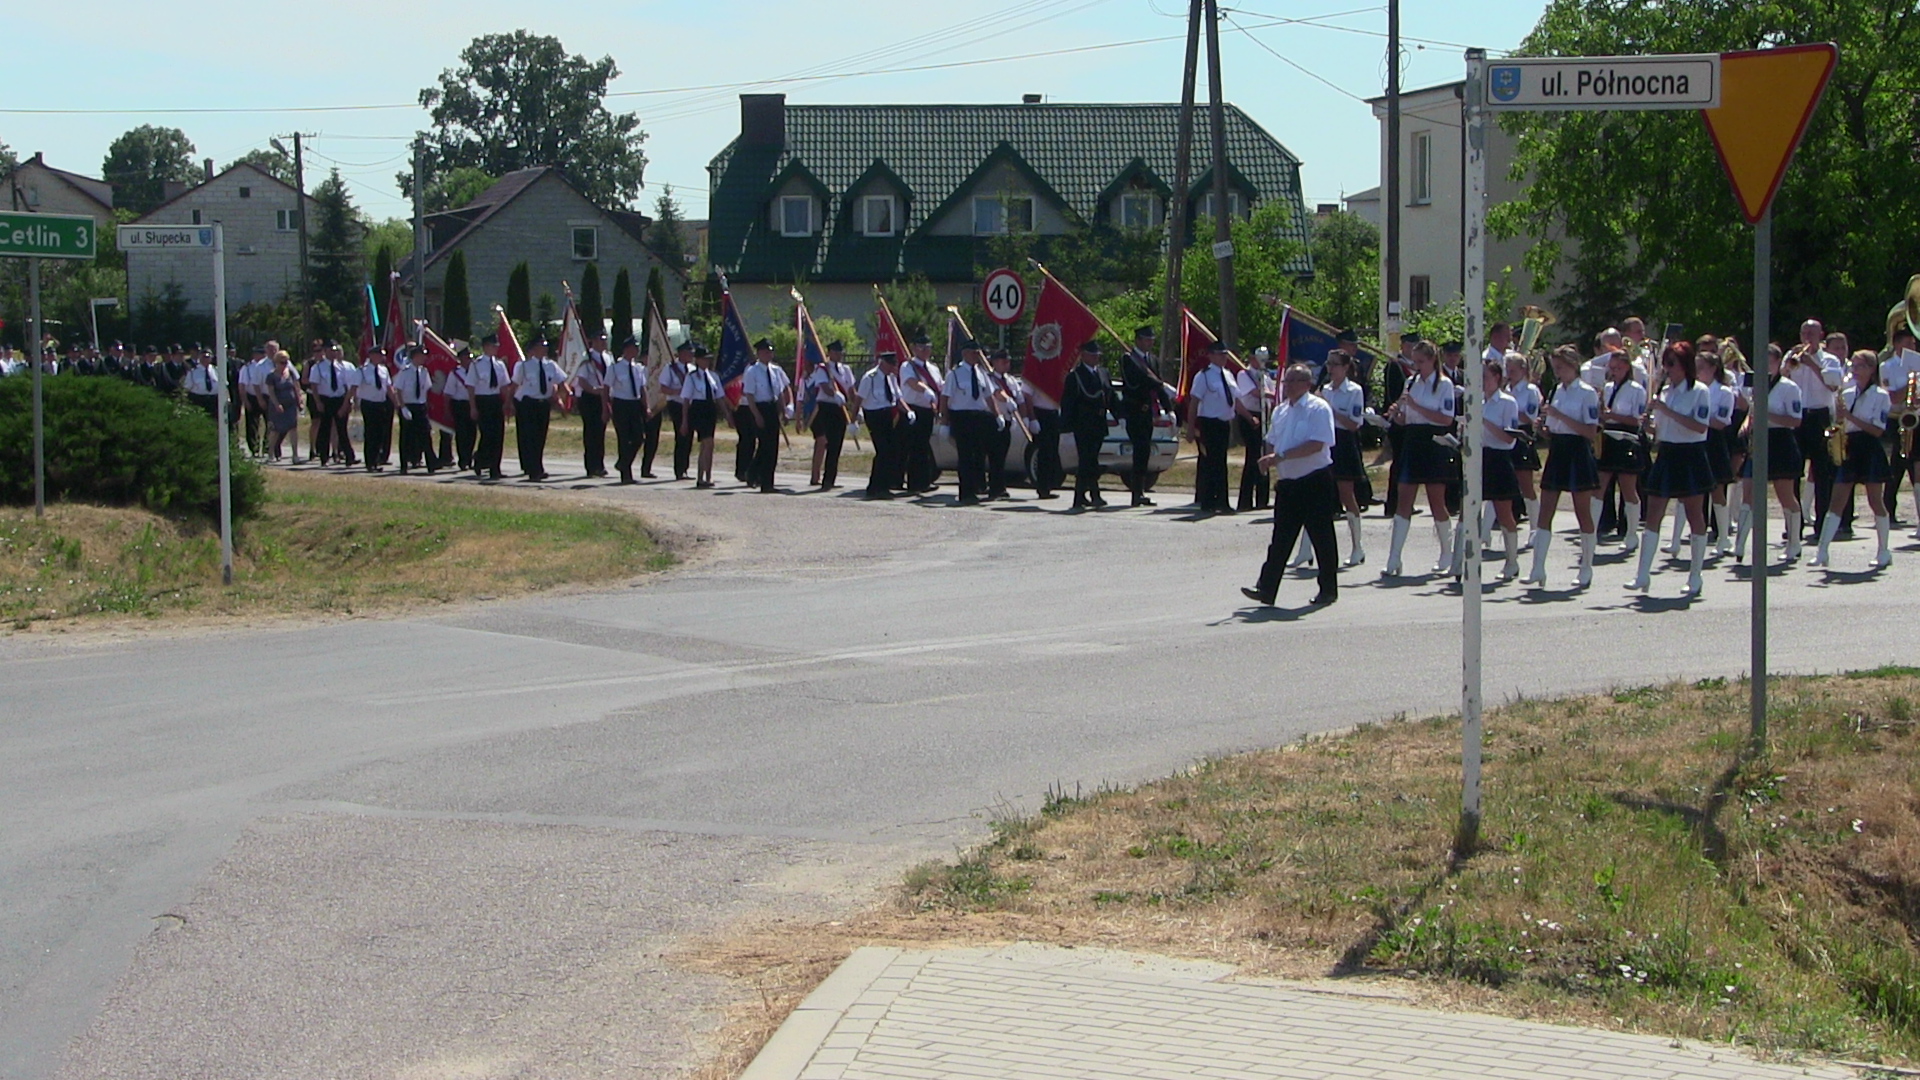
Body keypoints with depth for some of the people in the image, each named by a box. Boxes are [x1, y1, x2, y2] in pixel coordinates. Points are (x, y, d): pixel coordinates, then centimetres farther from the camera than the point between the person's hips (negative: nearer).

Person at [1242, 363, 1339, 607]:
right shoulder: (1281, 411, 13)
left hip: (1315, 481, -6)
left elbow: (1317, 444, -20)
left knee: (1322, 539, 3)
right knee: (1280, 539, 3)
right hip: (1287, 483, 6)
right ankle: (1267, 589, -1)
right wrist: (1269, 458, -3)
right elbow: (1272, 442, 21)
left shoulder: (1318, 409, -10)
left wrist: (1281, 456, -22)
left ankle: (1328, 590, 13)